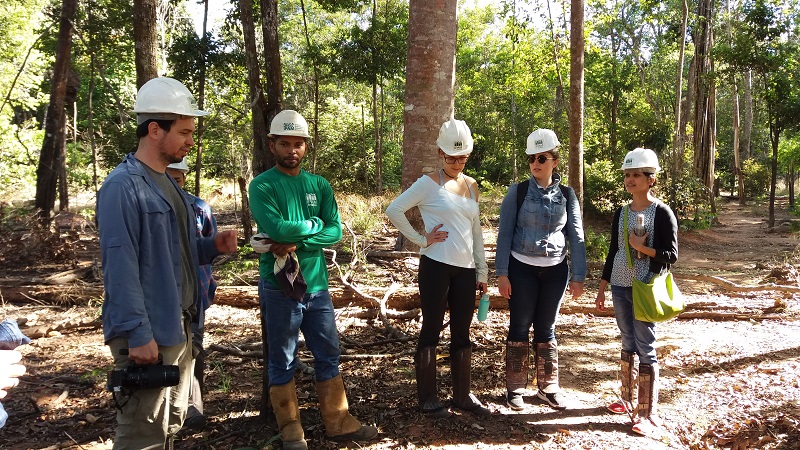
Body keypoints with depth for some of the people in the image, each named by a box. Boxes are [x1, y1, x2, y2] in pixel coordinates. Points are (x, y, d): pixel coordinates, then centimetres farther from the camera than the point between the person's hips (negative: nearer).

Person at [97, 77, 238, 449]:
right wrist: (138, 334, -23)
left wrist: (213, 246, 0)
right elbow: (120, 266, -22)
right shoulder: (123, 186, -17)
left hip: (179, 328, 9)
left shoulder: (166, 182, 13)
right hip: (148, 335, -9)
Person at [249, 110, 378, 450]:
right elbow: (275, 228, -23)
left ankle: (338, 423, 25)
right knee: (282, 361, 9)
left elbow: (335, 231, -3)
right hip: (279, 286, -4)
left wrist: (297, 243, -16)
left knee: (328, 356, 12)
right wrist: (314, 224, -9)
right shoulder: (262, 186, -7)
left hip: (316, 283, 5)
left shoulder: (319, 185, 7)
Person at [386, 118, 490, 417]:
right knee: (432, 330, 4)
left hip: (465, 269, 6)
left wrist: (482, 271, 15)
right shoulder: (430, 183, -5)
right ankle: (427, 397, 16)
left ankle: (463, 395, 25)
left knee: (462, 333, 12)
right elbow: (394, 210, -12)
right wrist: (420, 239, -12)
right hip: (436, 266, -6)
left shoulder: (472, 186, 14)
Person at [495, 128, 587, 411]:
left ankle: (548, 388, 24)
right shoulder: (518, 192, -3)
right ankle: (515, 388, 18)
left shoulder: (566, 195, 3)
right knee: (520, 328, 5)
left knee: (547, 330, 11)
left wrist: (578, 276, -2)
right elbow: (505, 234, -4)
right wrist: (502, 273, -9)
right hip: (522, 269, -2)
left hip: (555, 270, 2)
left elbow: (576, 237, 3)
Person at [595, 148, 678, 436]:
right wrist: (601, 289, 13)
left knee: (645, 348, -3)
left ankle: (648, 414, 5)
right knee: (628, 344, 14)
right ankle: (628, 399, 27)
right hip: (620, 288, 6)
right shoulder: (621, 213, 9)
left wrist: (641, 248, -20)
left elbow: (671, 255, -8)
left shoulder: (662, 213, -7)